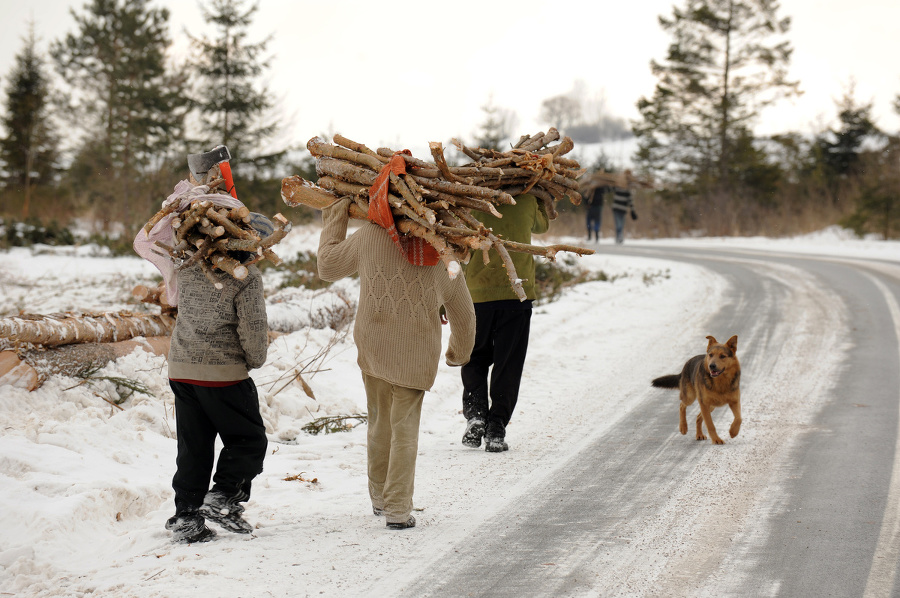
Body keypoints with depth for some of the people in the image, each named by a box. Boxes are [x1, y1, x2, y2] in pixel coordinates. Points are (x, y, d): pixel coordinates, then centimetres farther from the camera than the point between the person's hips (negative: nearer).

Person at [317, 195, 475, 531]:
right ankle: (398, 509, 1)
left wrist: (334, 220, 19)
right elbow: (463, 313, 8)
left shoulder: (368, 235, -9)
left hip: (372, 349, 2)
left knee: (380, 423, 18)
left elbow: (328, 267, 7)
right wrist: (460, 352, 26)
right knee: (404, 430, 4)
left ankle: (380, 496, 32)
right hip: (415, 356, -2)